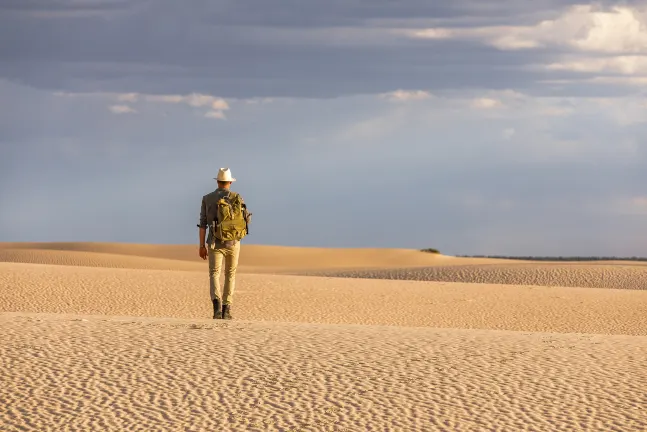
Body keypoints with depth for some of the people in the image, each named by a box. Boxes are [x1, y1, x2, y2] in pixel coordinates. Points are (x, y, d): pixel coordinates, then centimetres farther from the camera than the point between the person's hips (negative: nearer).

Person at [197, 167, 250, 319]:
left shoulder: (207, 198, 3)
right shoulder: (237, 198, 0)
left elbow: (202, 223, 0)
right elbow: (245, 220, -3)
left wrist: (202, 246, 3)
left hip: (215, 243, 0)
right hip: (233, 242, 0)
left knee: (214, 276, -2)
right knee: (230, 276, 16)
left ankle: (217, 304, -30)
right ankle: (226, 310, 12)